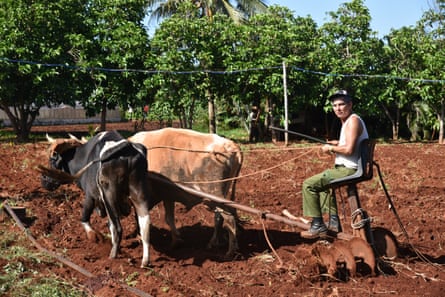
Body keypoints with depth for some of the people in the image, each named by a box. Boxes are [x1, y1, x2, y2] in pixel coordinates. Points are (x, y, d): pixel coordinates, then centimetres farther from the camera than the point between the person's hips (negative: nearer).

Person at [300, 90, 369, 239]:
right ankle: (333, 221, 27)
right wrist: (337, 143, 17)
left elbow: (349, 149, -26)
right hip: (349, 169, 11)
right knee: (322, 183, 32)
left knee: (309, 184, -8)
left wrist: (331, 148, -11)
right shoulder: (348, 120, 15)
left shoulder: (353, 121, -16)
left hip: (348, 170, -11)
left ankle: (317, 226, -6)